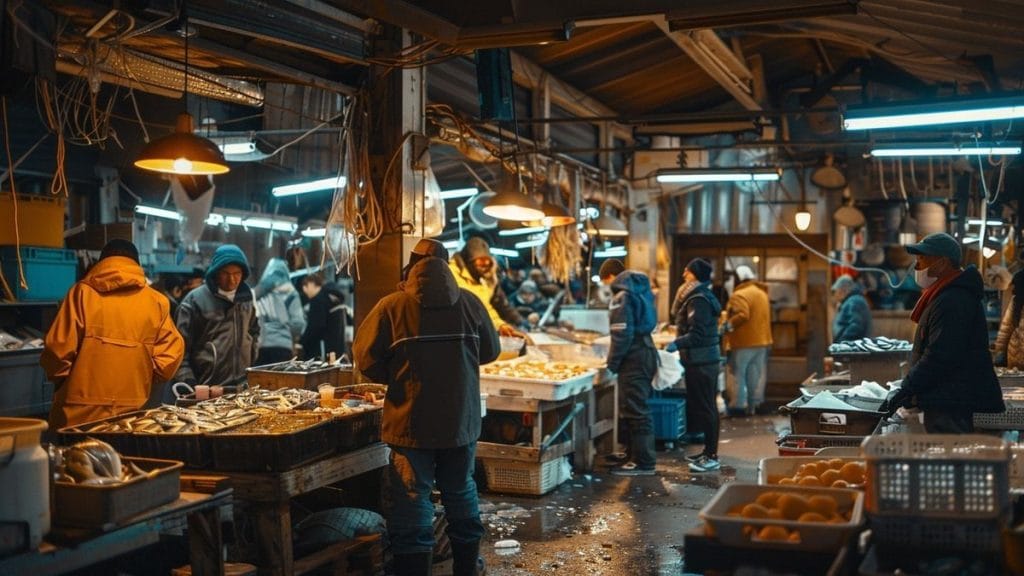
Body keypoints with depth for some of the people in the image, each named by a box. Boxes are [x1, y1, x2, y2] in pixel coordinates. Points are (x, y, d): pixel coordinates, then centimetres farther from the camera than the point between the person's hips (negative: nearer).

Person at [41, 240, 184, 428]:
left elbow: (58, 349, -5)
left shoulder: (83, 292, -2)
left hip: (79, 414, -1)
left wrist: (59, 378, 14)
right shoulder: (156, 301, 2)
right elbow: (169, 357, -2)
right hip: (131, 415, 1)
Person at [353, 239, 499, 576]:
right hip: (462, 421, 3)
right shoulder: (469, 302, -1)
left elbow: (365, 358, -9)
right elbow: (491, 350, 9)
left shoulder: (392, 306, -8)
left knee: (413, 499, 4)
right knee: (461, 493, 18)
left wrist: (395, 380, 8)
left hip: (412, 424, -3)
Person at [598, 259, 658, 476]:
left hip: (634, 358, -10)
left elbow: (622, 334, -19)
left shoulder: (623, 296, -13)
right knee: (636, 409, 16)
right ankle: (635, 456, 24)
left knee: (635, 411, -5)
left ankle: (643, 462, -2)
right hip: (646, 351, 10)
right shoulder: (641, 290, 16)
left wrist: (613, 361, -10)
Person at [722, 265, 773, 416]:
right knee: (756, 375, 12)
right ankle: (754, 404, 17)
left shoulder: (740, 295, -16)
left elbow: (742, 315, -29)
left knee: (738, 373, -1)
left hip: (744, 342, -8)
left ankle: (738, 405, -1)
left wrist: (728, 325, -18)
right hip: (762, 340, 9)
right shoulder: (762, 292, 15)